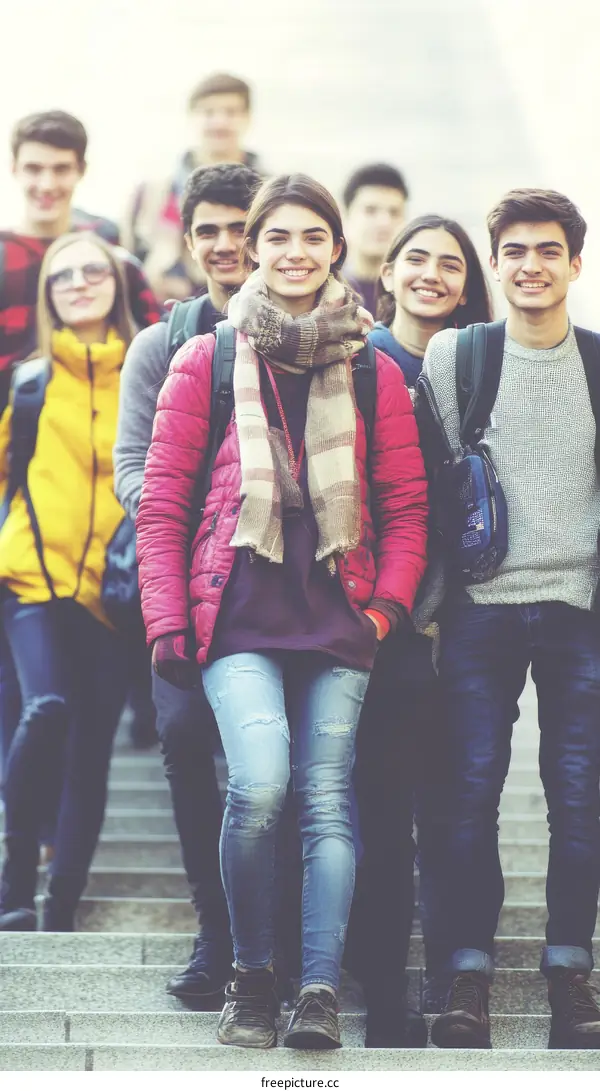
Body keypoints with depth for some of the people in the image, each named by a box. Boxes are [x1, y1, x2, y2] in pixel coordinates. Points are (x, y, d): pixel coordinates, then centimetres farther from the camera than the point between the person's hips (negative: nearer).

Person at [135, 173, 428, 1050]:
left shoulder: (376, 373, 11)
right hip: (240, 615, -2)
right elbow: (162, 501, 6)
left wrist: (389, 604, 0)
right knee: (260, 784, -19)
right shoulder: (205, 362, 6)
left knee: (327, 796, -5)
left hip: (340, 616, 2)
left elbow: (406, 503, 13)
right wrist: (167, 621, 0)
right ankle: (251, 976, -1)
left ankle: (320, 990, -2)